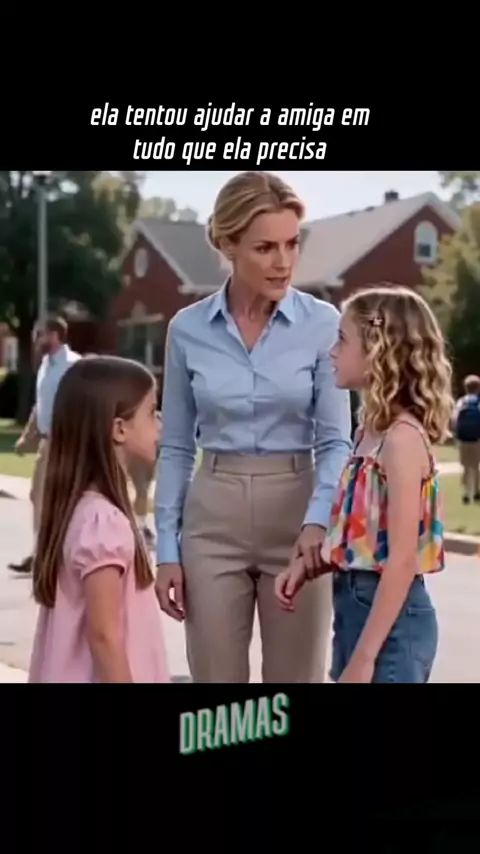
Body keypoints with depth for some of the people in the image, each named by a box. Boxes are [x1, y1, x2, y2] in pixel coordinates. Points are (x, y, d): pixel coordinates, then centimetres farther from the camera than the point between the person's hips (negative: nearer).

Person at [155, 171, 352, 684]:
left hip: (294, 514, -1)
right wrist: (167, 547, 1)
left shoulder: (323, 324, -5)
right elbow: (176, 448, 5)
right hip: (214, 518, 1)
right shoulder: (188, 329, 0)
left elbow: (335, 441, -7)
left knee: (295, 680, 8)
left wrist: (317, 522, -24)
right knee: (216, 680, 8)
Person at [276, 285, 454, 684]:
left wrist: (364, 656, -20)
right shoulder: (372, 430, 8)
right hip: (356, 606, 9)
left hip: (390, 618, -9)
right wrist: (308, 564, 0)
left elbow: (402, 560, -21)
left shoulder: (402, 437, -18)